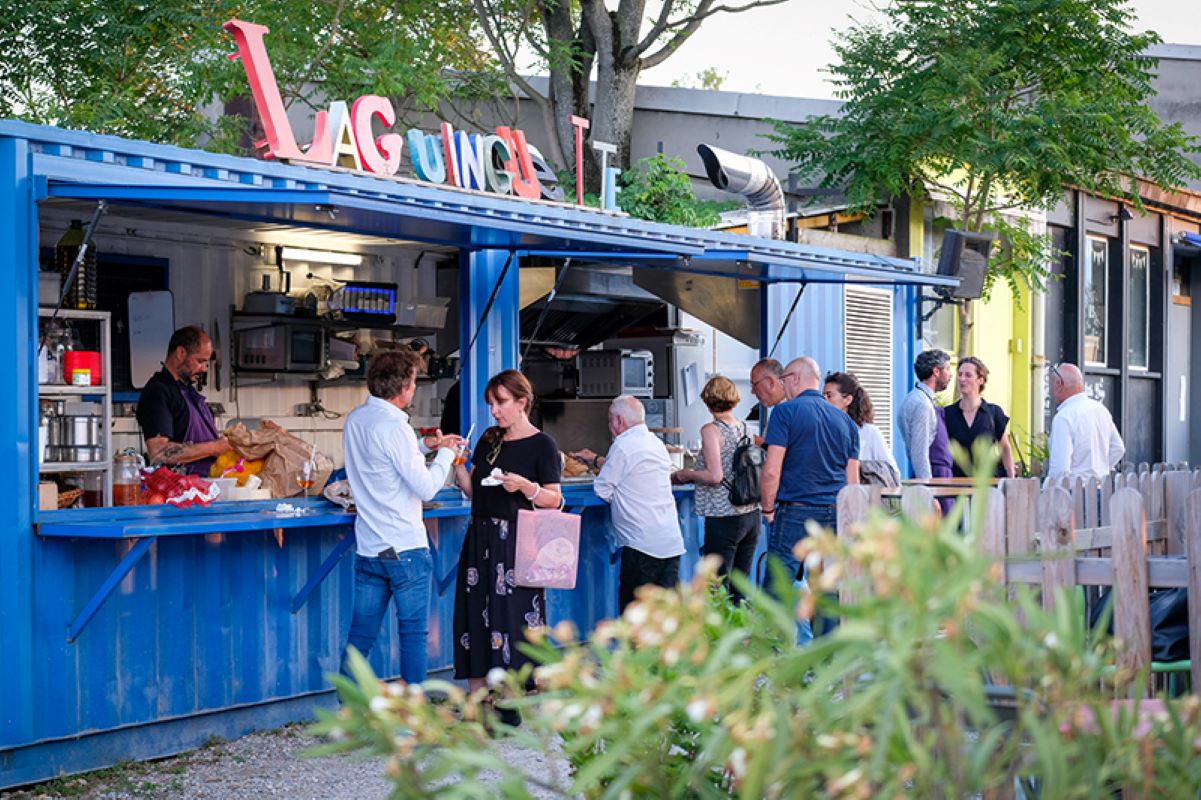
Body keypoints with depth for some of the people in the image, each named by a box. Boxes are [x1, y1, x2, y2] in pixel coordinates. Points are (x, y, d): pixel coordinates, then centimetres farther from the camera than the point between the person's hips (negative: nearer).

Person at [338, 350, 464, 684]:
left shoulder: (355, 419, 7)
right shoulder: (393, 427, -18)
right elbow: (426, 487, -17)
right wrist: (445, 453, -1)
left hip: (367, 547, 7)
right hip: (405, 549, -7)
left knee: (360, 635, 10)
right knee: (413, 634, 4)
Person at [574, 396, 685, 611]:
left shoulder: (623, 446, -9)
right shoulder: (656, 443, 15)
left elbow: (602, 490, -5)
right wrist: (595, 460, 40)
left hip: (642, 544, -8)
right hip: (672, 543, 8)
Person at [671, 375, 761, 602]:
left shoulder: (711, 430, -10)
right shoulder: (746, 428, 7)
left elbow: (715, 475, -19)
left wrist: (686, 474, -1)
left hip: (724, 517, -6)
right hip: (752, 514, 6)